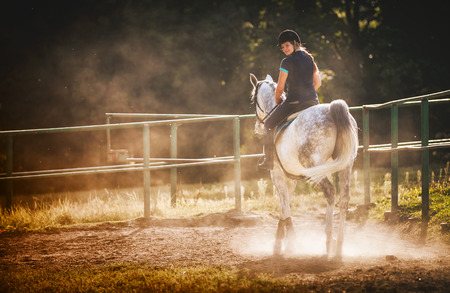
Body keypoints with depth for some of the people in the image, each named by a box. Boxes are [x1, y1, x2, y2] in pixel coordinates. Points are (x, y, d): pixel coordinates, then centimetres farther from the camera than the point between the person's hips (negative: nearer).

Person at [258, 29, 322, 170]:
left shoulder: (287, 62, -10)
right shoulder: (310, 59, 10)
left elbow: (280, 88, -6)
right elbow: (318, 83, 17)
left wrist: (277, 100, 13)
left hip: (293, 102, -6)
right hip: (313, 101, 6)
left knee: (268, 125, 12)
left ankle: (268, 160, 8)